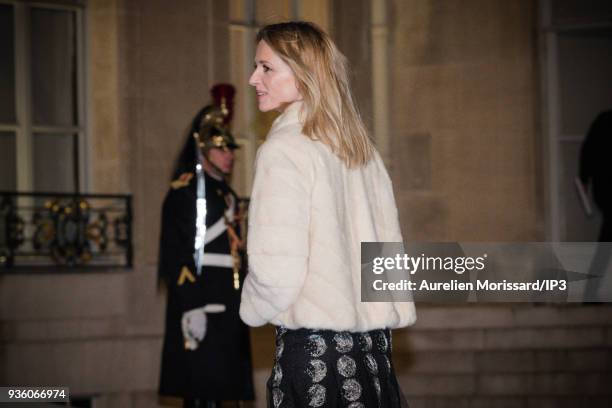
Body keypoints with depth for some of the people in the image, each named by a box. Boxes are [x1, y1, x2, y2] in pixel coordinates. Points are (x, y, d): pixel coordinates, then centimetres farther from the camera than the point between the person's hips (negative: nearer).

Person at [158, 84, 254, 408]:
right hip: (198, 302, -8)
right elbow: (175, 256, -16)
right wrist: (191, 308, -22)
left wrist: (241, 302, 19)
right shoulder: (183, 194, -9)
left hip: (227, 307, 8)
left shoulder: (228, 196, 18)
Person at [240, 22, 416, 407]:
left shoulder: (284, 149, -11)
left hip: (314, 346, -7)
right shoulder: (364, 150, 12)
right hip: (373, 343, 7)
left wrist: (253, 308, 2)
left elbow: (277, 272, -16)